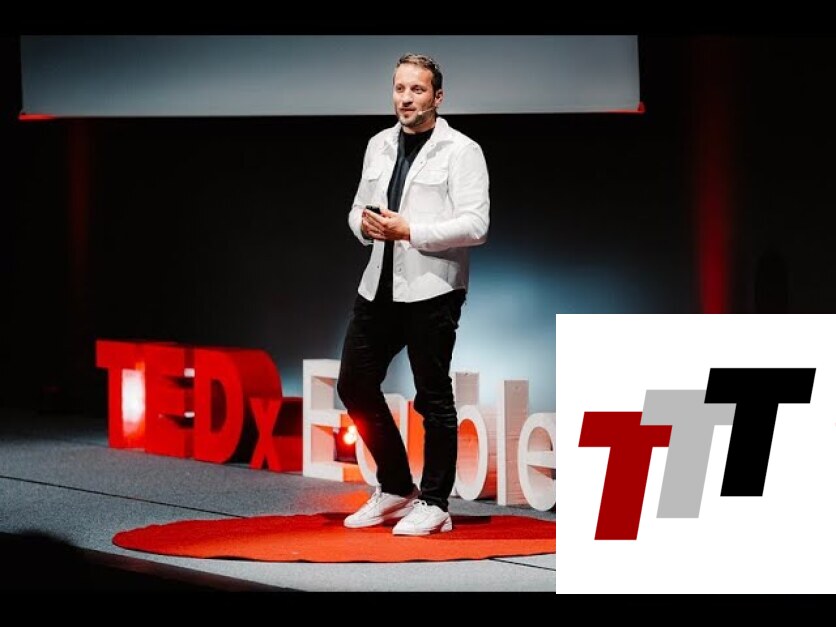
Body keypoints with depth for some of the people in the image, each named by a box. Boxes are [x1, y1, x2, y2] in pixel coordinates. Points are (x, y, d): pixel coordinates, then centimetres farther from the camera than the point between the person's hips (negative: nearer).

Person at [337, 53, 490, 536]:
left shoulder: (461, 151, -7)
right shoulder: (379, 146, 14)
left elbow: (475, 225, -15)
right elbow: (358, 208, 22)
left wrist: (410, 231, -20)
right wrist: (364, 224, -2)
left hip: (432, 290, -7)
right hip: (380, 284, 7)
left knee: (433, 396, 0)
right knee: (355, 383, 9)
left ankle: (434, 504, 11)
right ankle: (395, 489, 24)